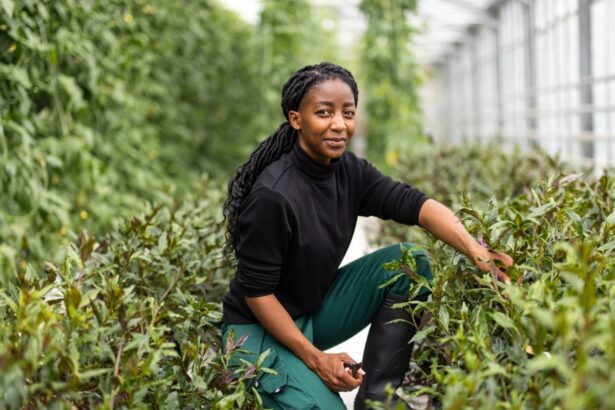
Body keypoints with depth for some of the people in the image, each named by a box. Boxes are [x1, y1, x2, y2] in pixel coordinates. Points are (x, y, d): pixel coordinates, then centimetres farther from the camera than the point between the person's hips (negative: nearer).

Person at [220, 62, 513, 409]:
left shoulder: (350, 171, -5)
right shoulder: (273, 195, -26)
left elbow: (414, 203, -18)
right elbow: (256, 291, -21)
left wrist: (475, 250, -36)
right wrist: (315, 358, -23)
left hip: (317, 311, 7)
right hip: (261, 329, -7)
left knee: (411, 262, -9)